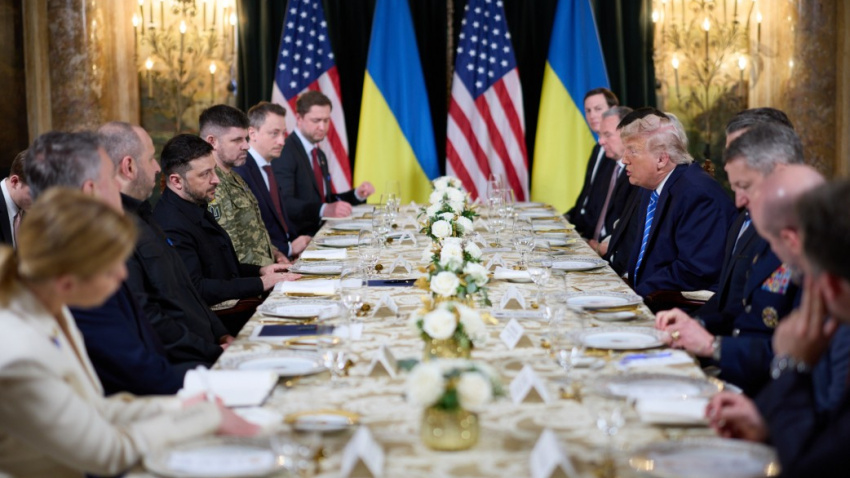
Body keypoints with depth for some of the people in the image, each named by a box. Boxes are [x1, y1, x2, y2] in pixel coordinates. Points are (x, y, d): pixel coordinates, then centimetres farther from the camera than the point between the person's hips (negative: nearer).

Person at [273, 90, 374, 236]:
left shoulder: (320, 155, 20)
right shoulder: (284, 153, -11)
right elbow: (284, 203, -24)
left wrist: (357, 195, 8)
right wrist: (325, 210, -38)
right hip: (298, 236, -9)